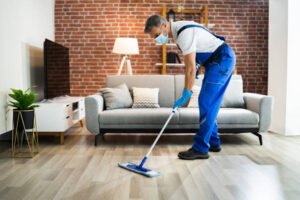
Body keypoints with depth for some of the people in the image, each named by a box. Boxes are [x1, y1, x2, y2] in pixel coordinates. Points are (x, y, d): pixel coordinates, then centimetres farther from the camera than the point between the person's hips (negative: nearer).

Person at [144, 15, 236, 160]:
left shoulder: (184, 33, -25)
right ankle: (213, 142, 19)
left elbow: (190, 68, -25)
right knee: (208, 103, 10)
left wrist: (185, 95, -20)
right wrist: (196, 66, 8)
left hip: (222, 59, -10)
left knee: (206, 103, -13)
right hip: (216, 60, 10)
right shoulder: (177, 30, 5)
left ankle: (200, 148, -7)